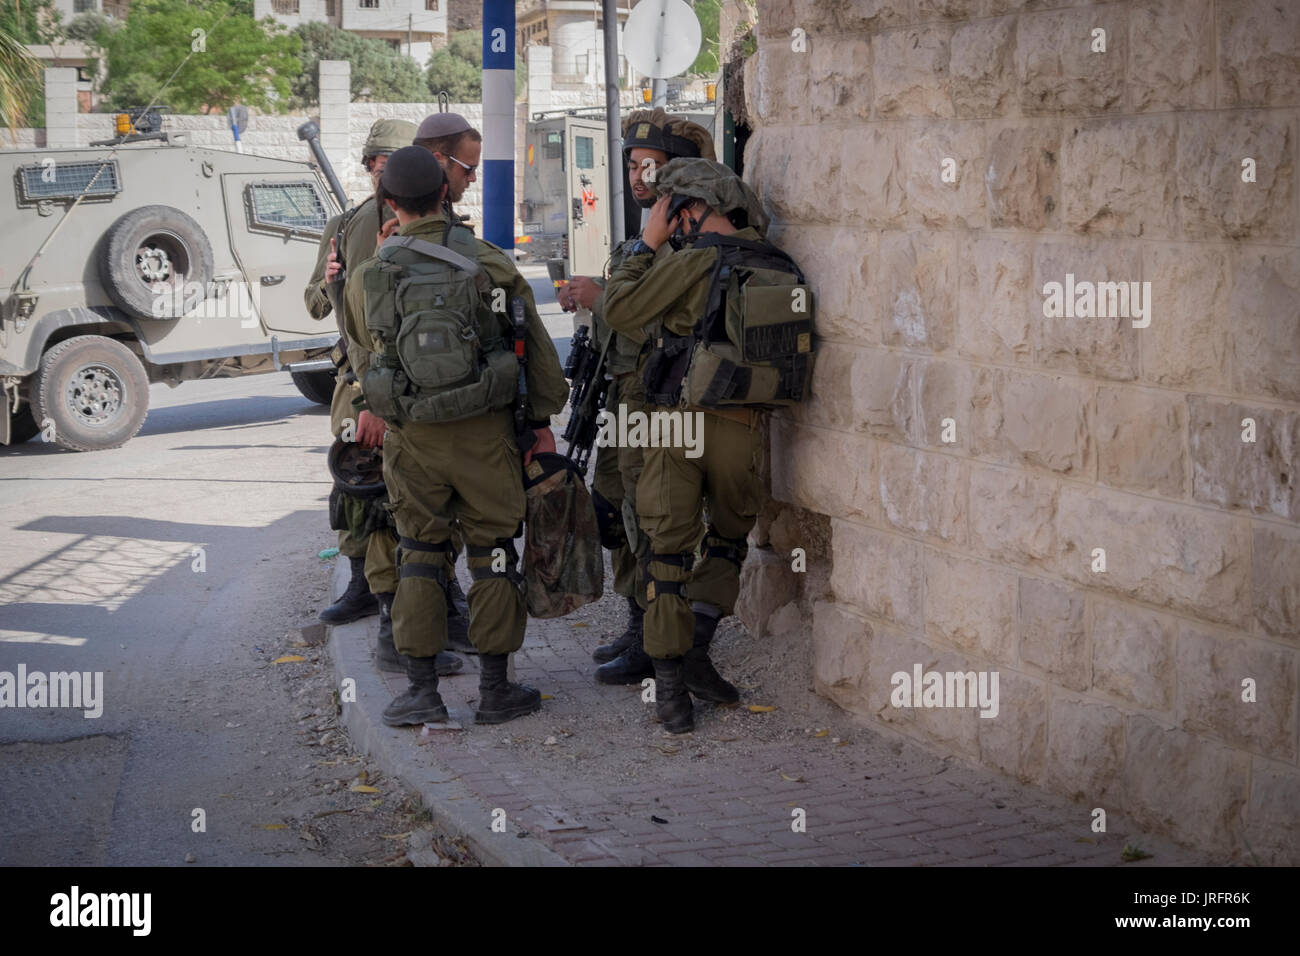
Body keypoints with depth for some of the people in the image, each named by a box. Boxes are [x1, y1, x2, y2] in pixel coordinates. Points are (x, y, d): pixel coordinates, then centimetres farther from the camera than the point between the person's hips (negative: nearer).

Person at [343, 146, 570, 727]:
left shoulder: (367, 279, -1)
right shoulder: (488, 265, -5)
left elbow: (361, 359, 12)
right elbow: (535, 346, 1)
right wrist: (542, 420, 11)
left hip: (412, 438, 1)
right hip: (485, 432, -1)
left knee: (419, 554, 12)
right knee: (492, 553, 9)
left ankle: (421, 689, 9)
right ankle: (495, 689, 13)